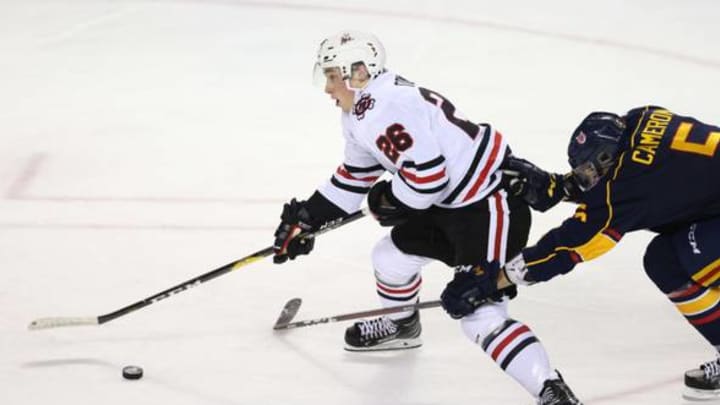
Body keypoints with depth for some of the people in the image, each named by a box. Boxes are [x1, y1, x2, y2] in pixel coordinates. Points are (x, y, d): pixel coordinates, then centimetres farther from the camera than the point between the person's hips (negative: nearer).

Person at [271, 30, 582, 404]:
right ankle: (401, 326, 52)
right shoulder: (360, 112, 12)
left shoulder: (385, 108, -24)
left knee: (480, 313, -17)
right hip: (451, 202, 11)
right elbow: (356, 177, 24)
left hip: (492, 203, -11)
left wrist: (390, 201, -9)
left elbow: (427, 175, -28)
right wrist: (307, 218, 23)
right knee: (391, 256, 24)